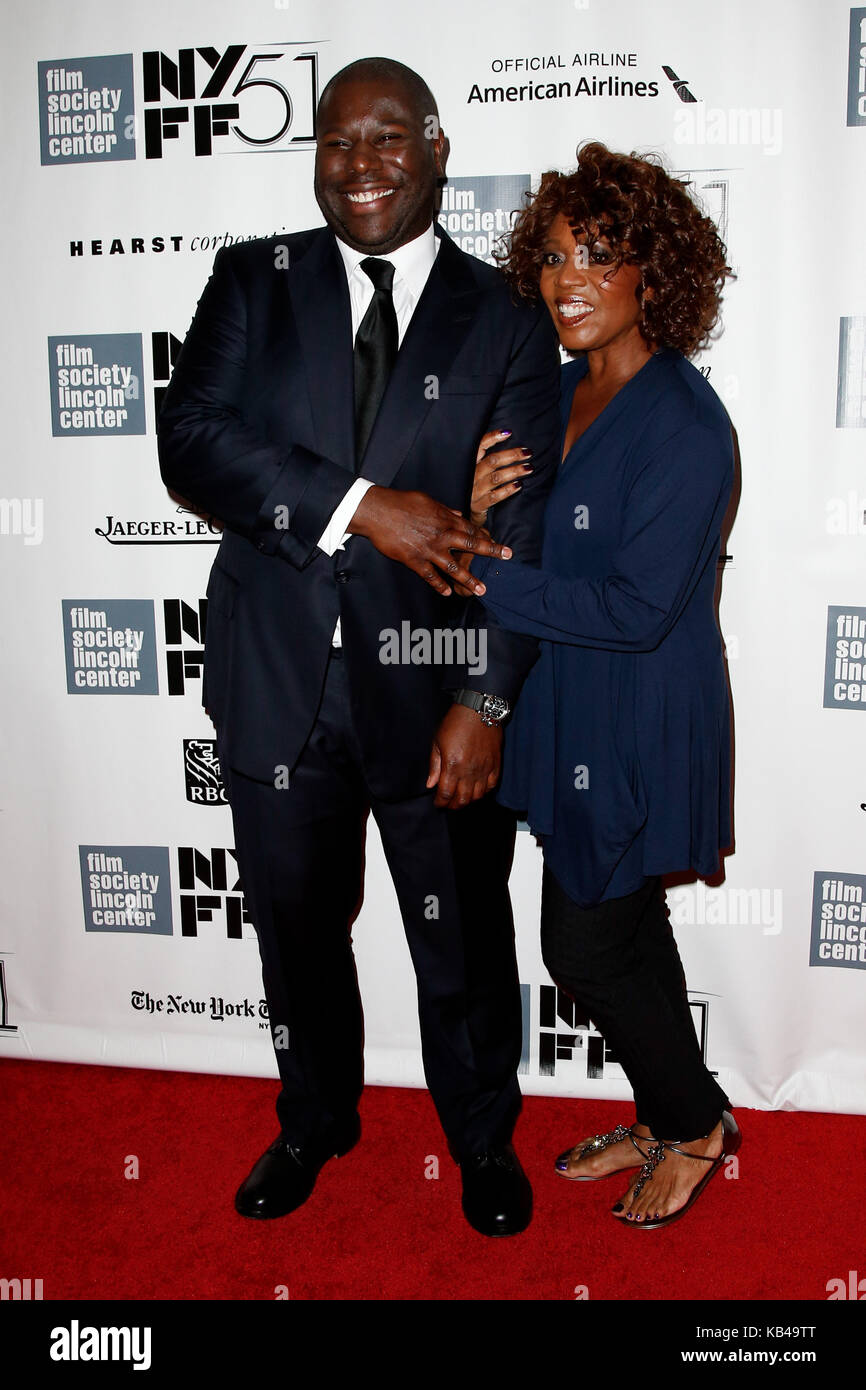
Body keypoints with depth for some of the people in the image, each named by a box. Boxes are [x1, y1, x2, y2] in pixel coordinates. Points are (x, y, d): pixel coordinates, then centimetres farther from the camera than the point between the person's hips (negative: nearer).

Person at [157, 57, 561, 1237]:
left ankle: (483, 1138, 42)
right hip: (280, 684, 2)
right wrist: (362, 505, -22)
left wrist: (486, 702, -14)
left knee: (463, 938, 14)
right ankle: (314, 1120, 46)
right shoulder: (254, 282, 4)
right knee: (296, 924, 19)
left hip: (435, 687, -1)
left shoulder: (506, 320, 0)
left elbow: (525, 529, -6)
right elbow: (190, 441, -11)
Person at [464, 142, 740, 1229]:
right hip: (571, 714, 8)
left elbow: (639, 606, -25)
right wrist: (481, 514, -13)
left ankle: (697, 1120, 31)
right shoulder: (561, 392, 5)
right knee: (626, 927, 19)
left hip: (637, 729, -8)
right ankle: (665, 1121, 41)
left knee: (585, 942, 4)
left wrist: (484, 579, -22)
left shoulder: (683, 425, -21)